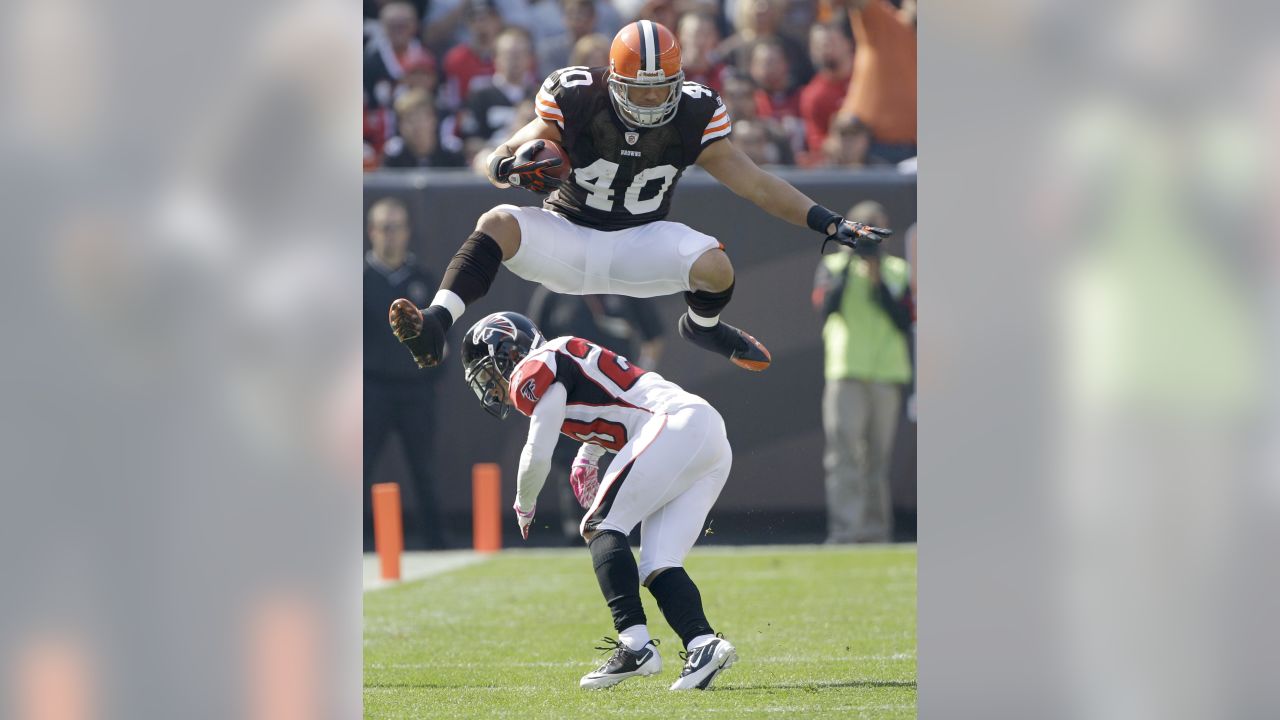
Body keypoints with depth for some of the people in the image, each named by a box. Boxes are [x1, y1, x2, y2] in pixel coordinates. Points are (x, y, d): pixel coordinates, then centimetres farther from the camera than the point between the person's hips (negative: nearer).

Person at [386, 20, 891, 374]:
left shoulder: (692, 120, -9)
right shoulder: (575, 104, -15)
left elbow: (757, 185, -6)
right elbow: (498, 163, -13)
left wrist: (830, 225, -12)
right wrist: (514, 168, -39)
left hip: (639, 247, 1)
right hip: (568, 238, -1)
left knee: (713, 264, -26)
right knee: (498, 223, -30)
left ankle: (703, 327, 11)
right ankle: (435, 327, -41)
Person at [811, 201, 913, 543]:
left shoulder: (897, 271, 14)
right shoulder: (833, 267, 10)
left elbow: (904, 322, 2)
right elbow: (827, 306, -8)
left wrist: (879, 282, -6)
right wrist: (848, 265, -10)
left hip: (888, 374, 2)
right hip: (845, 372, -2)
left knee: (878, 457, 4)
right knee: (844, 450, -14)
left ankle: (875, 528, 8)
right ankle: (844, 528, -20)